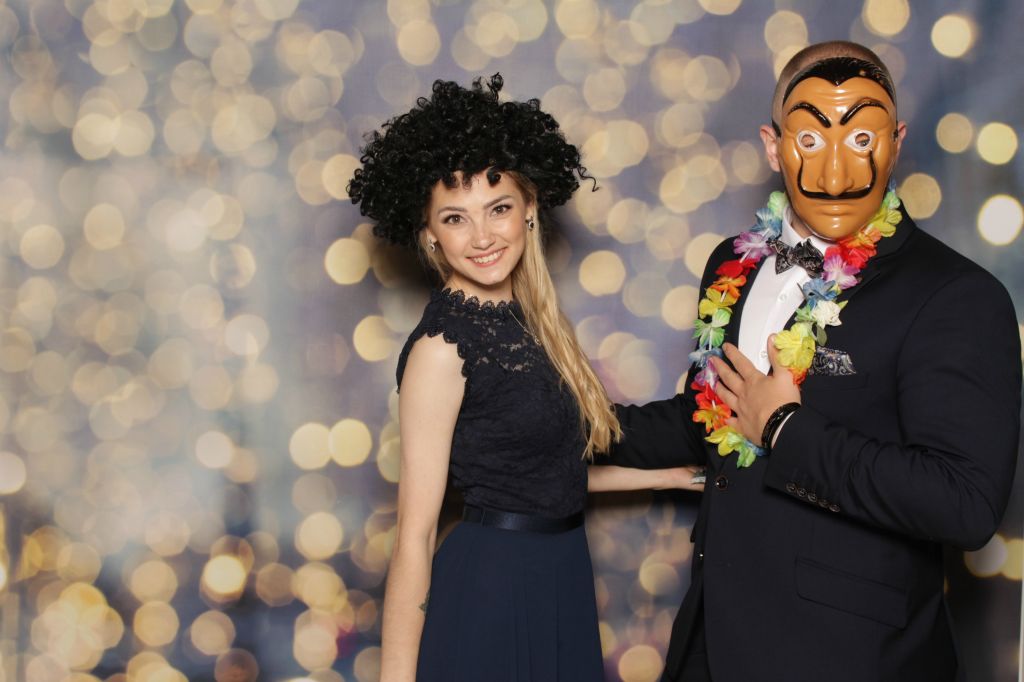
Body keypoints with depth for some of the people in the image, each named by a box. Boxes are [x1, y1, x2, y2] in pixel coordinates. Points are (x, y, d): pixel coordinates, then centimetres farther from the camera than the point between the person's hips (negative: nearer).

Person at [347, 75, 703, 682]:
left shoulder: (526, 319, 4)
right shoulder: (443, 344, -17)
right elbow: (415, 533, -16)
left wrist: (658, 474, 16)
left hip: (560, 581, 8)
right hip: (489, 591, -7)